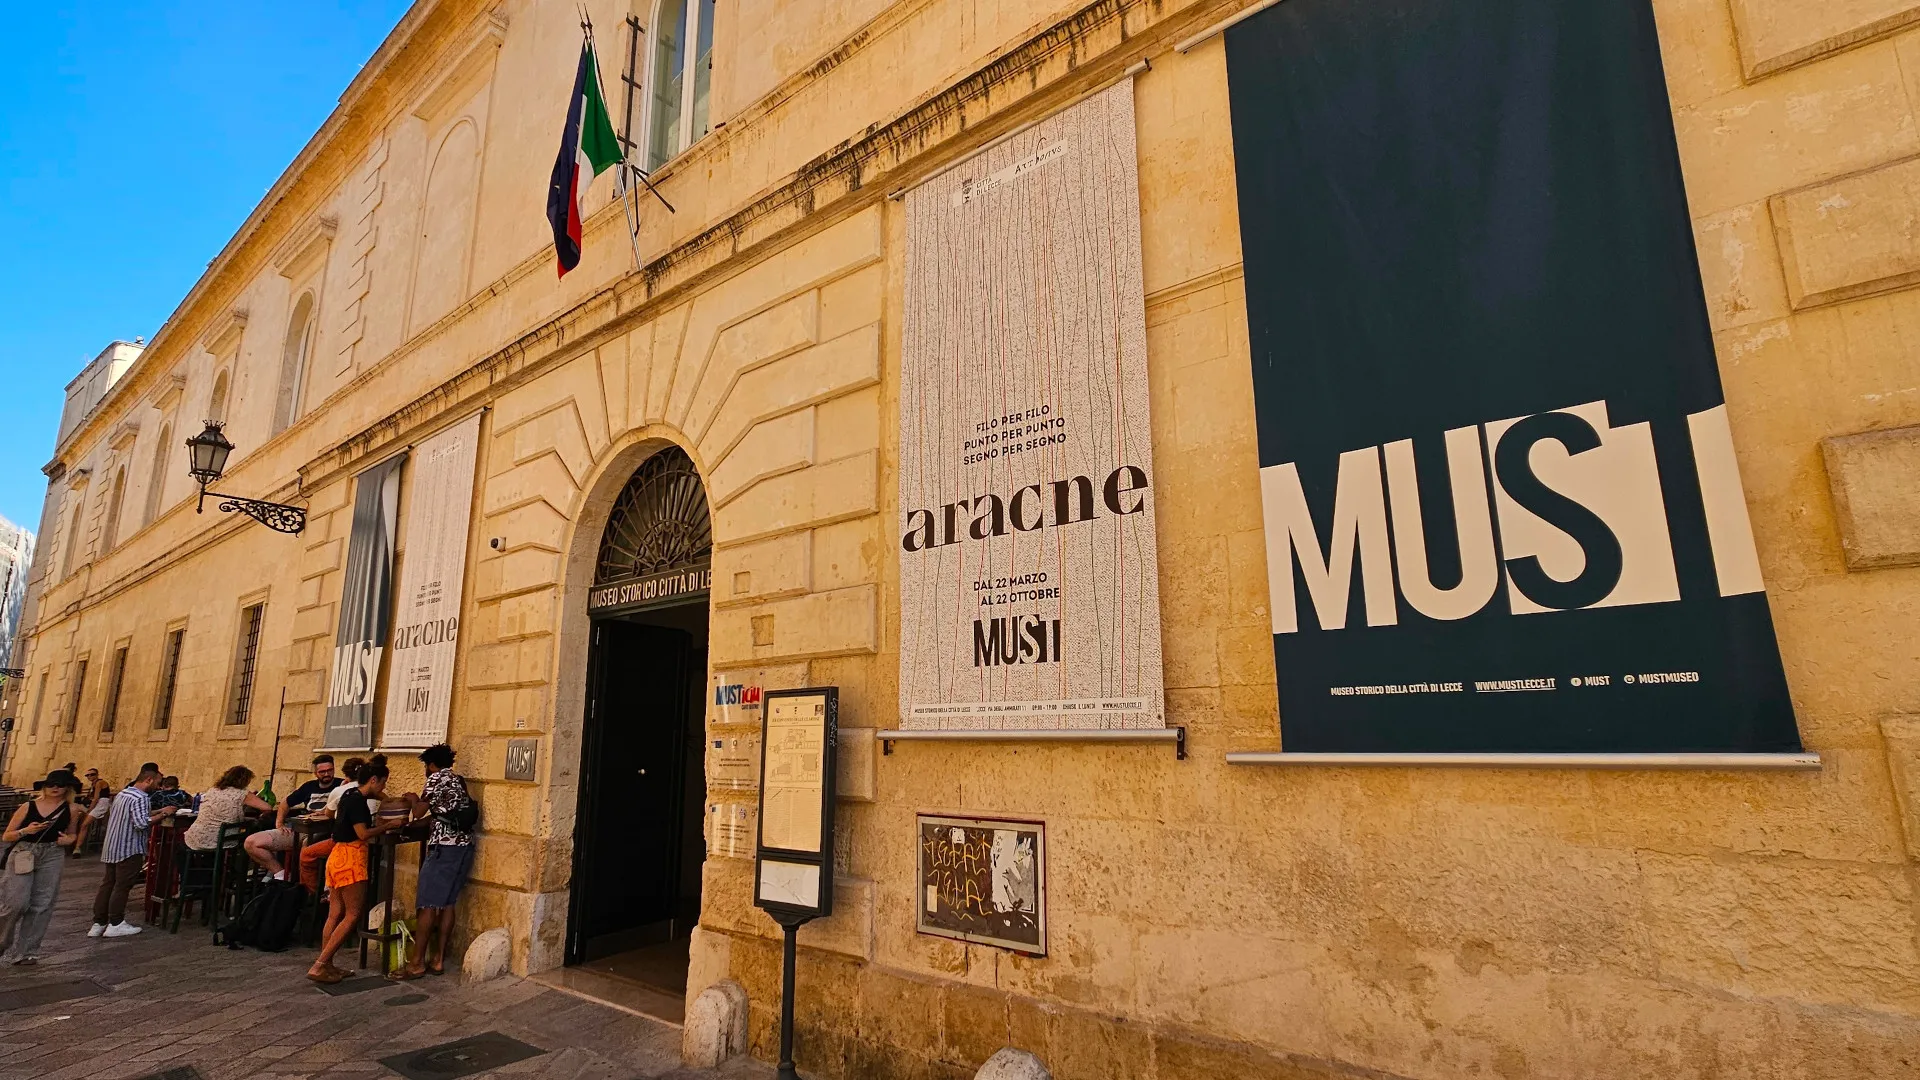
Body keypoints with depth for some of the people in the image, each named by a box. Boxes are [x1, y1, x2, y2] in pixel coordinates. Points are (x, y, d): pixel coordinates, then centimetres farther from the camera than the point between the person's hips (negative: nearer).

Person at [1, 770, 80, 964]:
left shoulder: (71, 810, 3)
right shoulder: (27, 807, -2)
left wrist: (68, 839, -7)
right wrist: (26, 831, -18)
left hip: (52, 858, 2)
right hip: (22, 856, -1)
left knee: (41, 906, 0)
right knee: (16, 903, -10)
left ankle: (24, 952, 10)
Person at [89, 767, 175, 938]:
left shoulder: (123, 793, 12)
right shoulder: (140, 798, -20)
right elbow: (141, 823, -29)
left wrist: (157, 811, 13)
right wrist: (163, 814, -18)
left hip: (111, 847, 9)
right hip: (128, 850, -9)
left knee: (107, 884, 13)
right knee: (122, 887, -1)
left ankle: (98, 924, 17)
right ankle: (115, 924, 5)